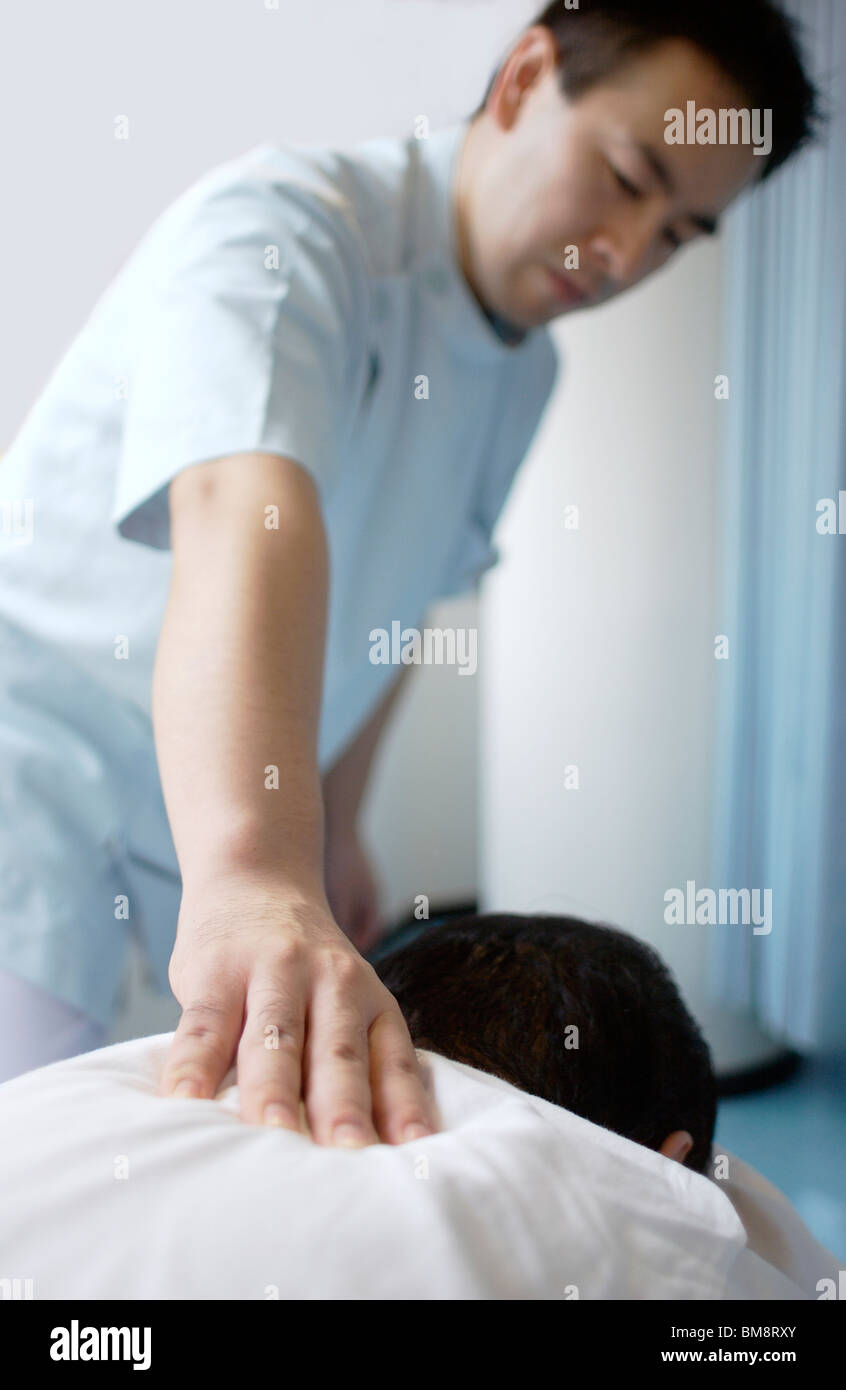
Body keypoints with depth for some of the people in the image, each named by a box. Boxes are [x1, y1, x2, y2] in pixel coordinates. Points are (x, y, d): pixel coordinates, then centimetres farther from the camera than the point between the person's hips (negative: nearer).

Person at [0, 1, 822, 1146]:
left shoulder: (526, 372, 3)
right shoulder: (277, 224, -24)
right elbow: (242, 510, -45)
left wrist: (329, 830, 12)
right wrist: (251, 868, -60)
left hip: (235, 802, 7)